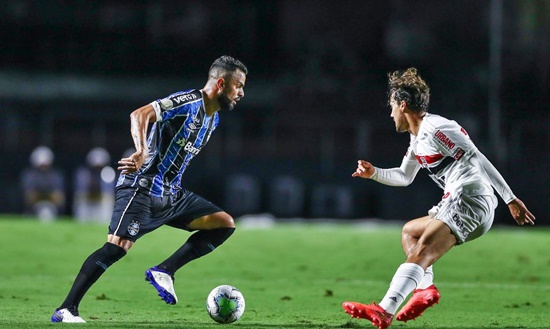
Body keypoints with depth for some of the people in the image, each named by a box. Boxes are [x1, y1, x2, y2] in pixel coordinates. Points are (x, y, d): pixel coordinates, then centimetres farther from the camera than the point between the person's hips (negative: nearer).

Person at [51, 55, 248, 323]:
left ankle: (164, 272, -4)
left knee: (225, 224, 0)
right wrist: (142, 153, -40)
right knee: (118, 247, -20)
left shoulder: (213, 118, 14)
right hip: (143, 188, -9)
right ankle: (66, 310, -14)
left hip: (171, 194, 9)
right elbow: (140, 115, -27)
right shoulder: (188, 101, -14)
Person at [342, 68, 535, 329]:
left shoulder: (435, 129, -10)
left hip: (469, 199, -11)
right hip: (457, 203, 11)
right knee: (409, 232, 26)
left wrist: (510, 199, -20)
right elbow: (404, 177, 37)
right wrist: (373, 173, 21)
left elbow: (478, 160, -16)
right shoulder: (417, 137, 22)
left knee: (421, 252, -24)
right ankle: (425, 288, 4)